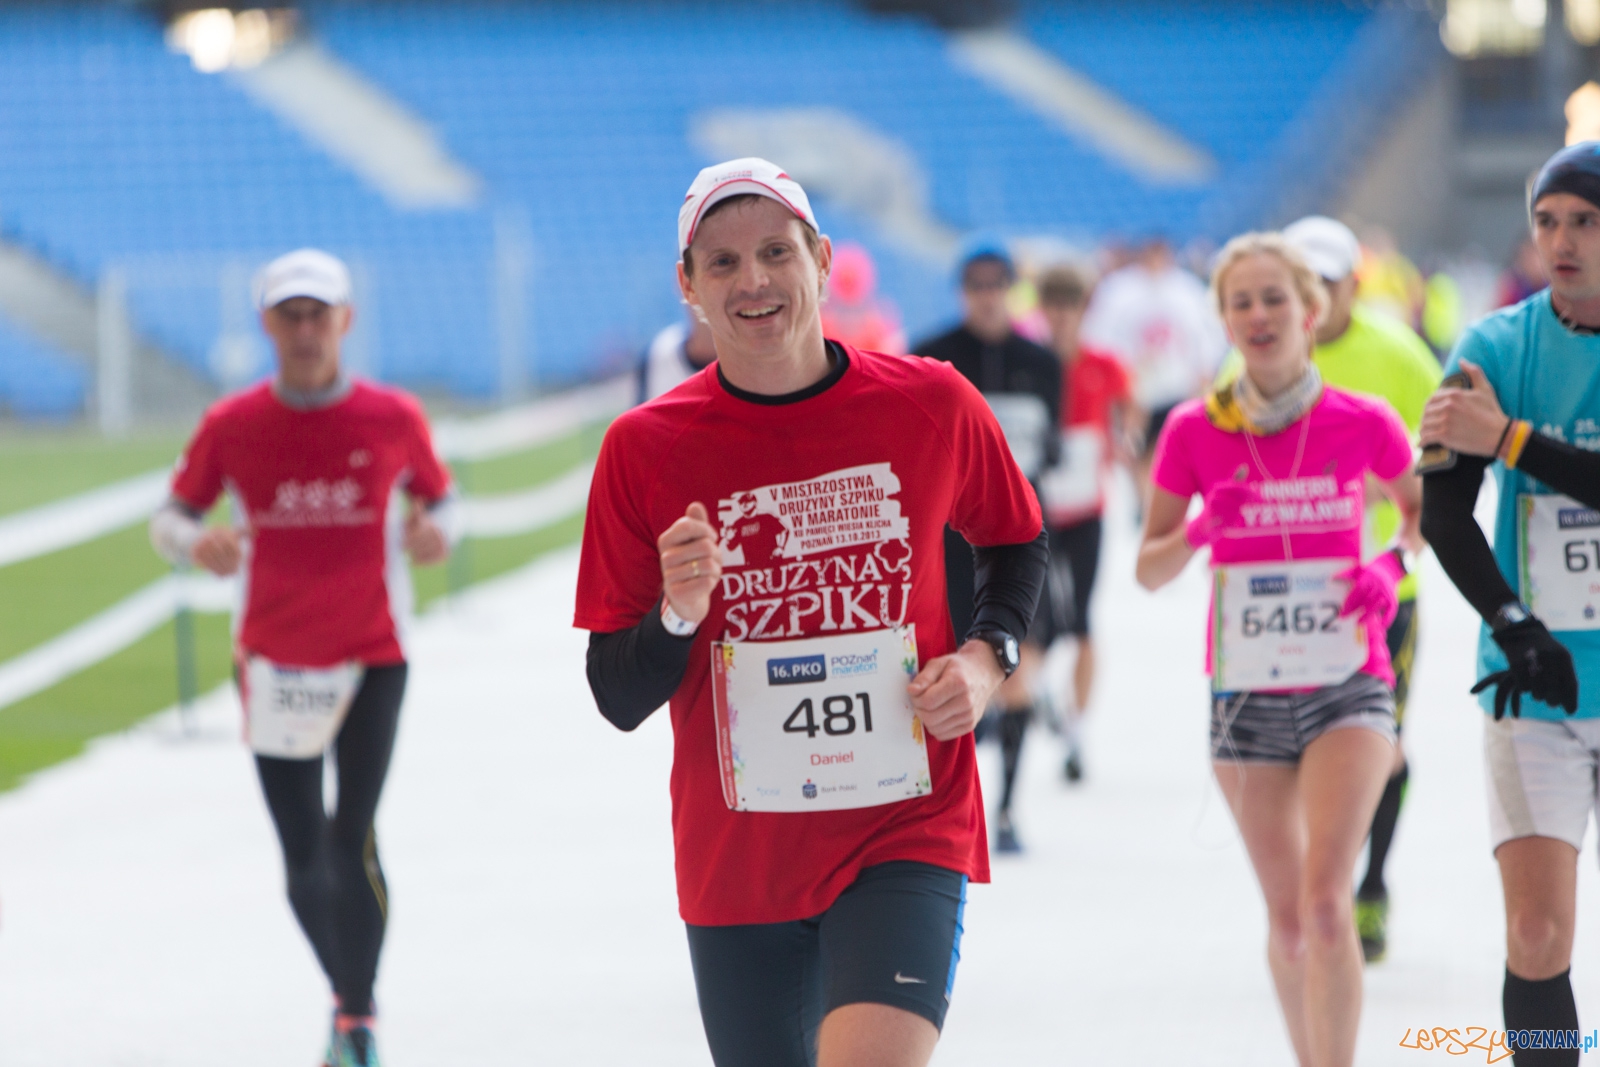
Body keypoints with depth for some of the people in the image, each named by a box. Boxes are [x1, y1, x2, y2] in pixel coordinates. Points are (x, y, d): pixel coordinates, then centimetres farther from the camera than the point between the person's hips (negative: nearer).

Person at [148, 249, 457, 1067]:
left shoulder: (394, 419, -5)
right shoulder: (231, 425, -5)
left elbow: (437, 499, 10)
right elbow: (170, 517, 3)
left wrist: (433, 534, -14)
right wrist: (197, 546, -20)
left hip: (372, 655, -1)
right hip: (274, 661, 1)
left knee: (353, 839, -13)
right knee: (303, 860, 5)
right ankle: (347, 994, 29)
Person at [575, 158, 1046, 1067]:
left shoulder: (932, 405, -3)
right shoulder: (644, 447, -4)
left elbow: (1018, 541, 18)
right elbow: (618, 701, -1)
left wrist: (988, 657, 0)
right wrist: (677, 616, -21)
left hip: (907, 835, -2)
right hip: (735, 858, 2)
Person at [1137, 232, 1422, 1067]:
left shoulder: (1364, 425, -5)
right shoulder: (1195, 432, -3)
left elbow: (1422, 506, 15)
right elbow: (1148, 569, 3)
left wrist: (1392, 565, -5)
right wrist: (1197, 535, -18)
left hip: (1347, 686, -2)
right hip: (1245, 694, 2)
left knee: (1325, 901, -17)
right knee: (1285, 915, 10)